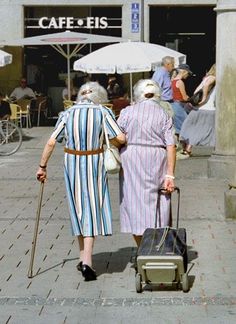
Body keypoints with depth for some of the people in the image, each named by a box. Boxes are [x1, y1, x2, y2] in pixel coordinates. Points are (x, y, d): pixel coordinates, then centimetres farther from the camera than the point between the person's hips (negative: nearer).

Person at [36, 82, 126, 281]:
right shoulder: (103, 112, -5)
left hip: (72, 162, 2)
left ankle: (83, 257, 25)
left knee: (78, 207, 15)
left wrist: (42, 166, 6)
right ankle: (86, 261, -9)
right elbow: (121, 138, -12)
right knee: (93, 207, 3)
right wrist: (109, 142, 10)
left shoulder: (68, 114, 1)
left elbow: (51, 142, -1)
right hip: (95, 162, -2)